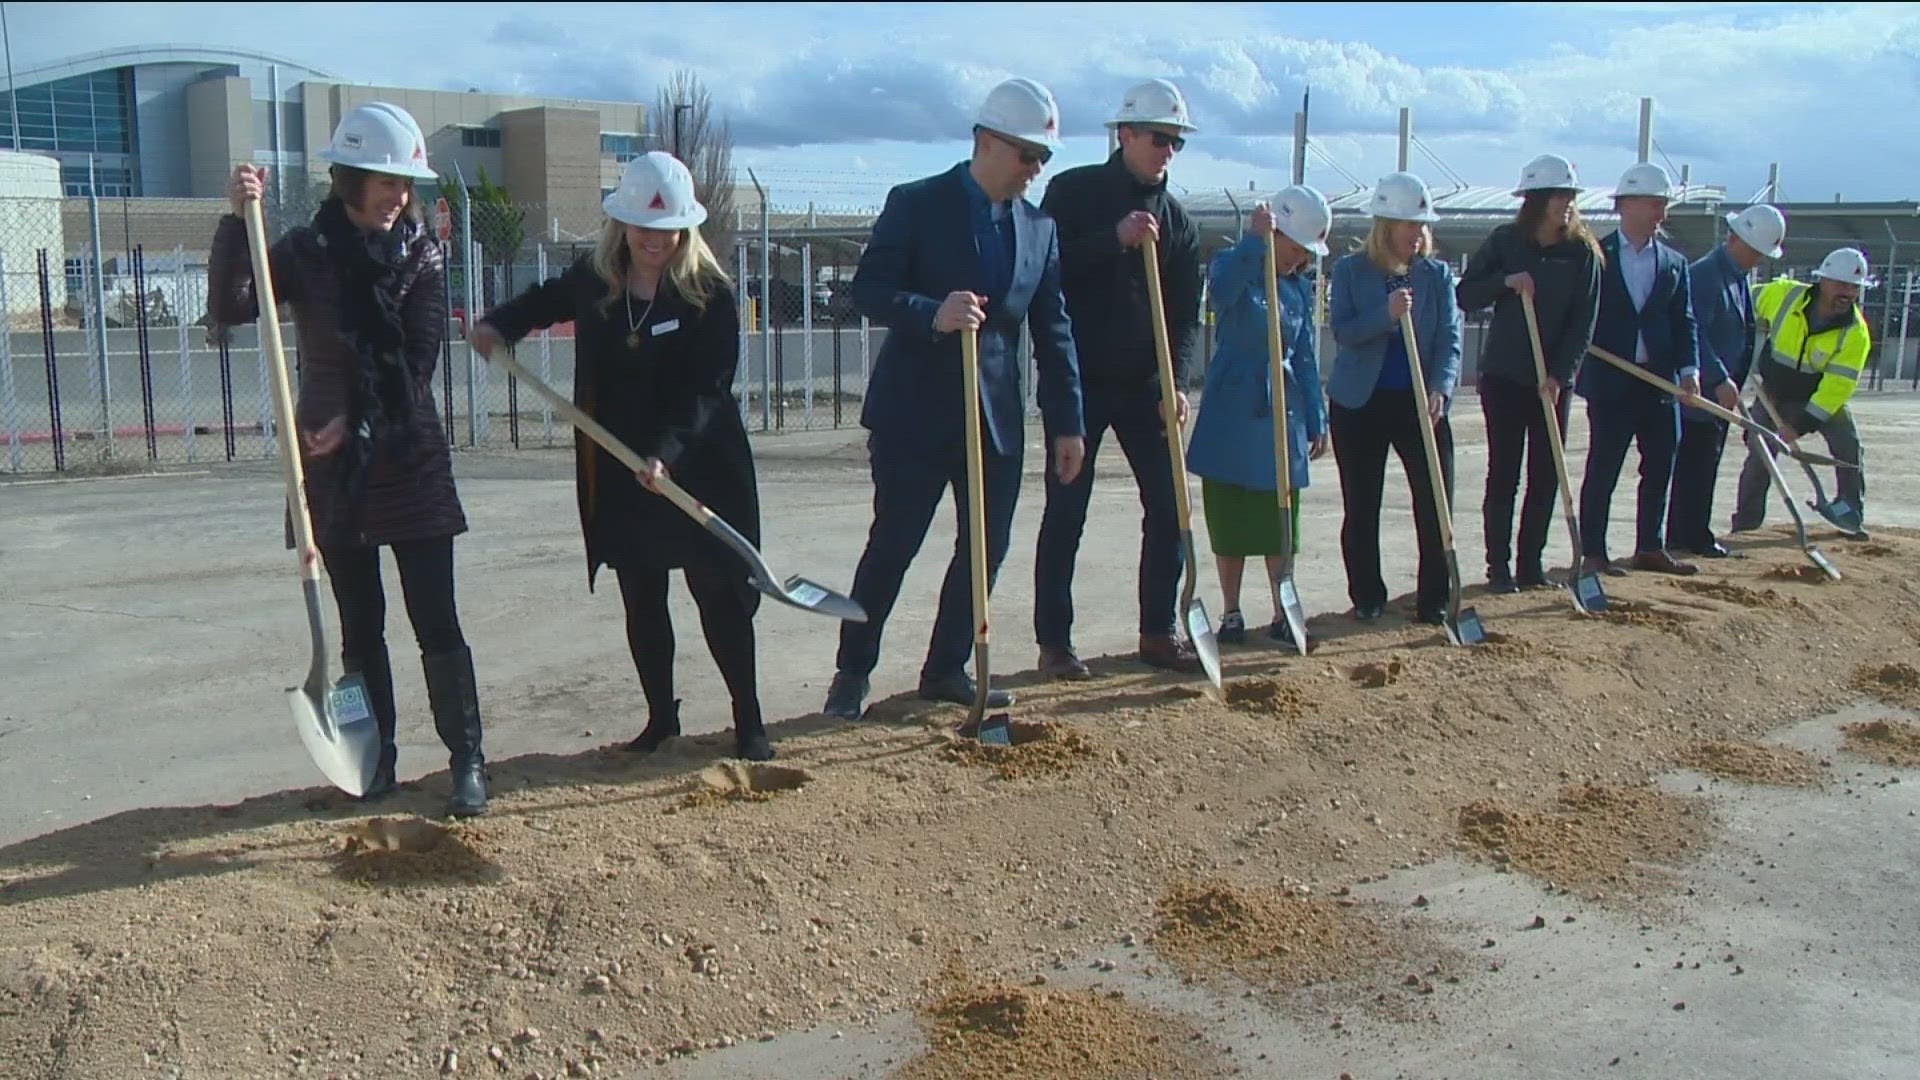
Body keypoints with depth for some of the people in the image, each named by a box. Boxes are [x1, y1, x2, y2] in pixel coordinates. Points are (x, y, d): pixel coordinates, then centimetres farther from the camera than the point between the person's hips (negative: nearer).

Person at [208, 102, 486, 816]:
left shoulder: (421, 256, 0)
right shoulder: (305, 253, 0)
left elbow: (415, 363, -7)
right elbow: (230, 309, -15)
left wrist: (356, 423, -16)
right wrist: (238, 220, -24)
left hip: (411, 460, -1)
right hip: (331, 465, 1)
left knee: (436, 623, -2)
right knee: (360, 625, 11)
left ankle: (466, 759, 6)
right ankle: (377, 756, 23)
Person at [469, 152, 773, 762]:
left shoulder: (710, 294, -11)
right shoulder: (594, 278, 3)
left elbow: (706, 391, -16)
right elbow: (547, 300, 25)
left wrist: (667, 453, -28)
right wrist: (499, 325, 7)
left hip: (699, 470, -4)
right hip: (617, 473, 4)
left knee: (720, 597, 0)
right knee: (641, 603, 11)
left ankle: (749, 722, 13)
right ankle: (660, 717, 26)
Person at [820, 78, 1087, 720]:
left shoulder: (1040, 227, 10)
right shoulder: (916, 205, -5)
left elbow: (1052, 329, 11)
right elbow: (867, 291, -12)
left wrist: (1066, 422, 8)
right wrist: (933, 314, -30)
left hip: (997, 414, 5)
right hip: (915, 410, -5)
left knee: (987, 546, 7)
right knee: (892, 545, -1)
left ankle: (947, 668, 22)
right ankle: (852, 673, 14)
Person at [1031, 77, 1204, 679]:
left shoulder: (1177, 220, 9)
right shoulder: (1073, 192, -2)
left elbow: (1186, 313, 5)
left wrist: (1177, 381, -10)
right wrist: (1114, 239, -21)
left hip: (1143, 384, 4)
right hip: (1077, 380, -4)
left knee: (1168, 505, 3)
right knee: (1065, 511, -2)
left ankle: (1158, 633, 16)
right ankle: (1053, 642, 7)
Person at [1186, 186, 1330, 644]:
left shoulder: (1300, 286, 9)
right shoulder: (1232, 264, -5)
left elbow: (1304, 356, 12)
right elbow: (1222, 289, -31)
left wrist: (1316, 419, 10)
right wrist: (1254, 240, -37)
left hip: (1281, 410, 4)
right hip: (1232, 409, -4)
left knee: (1280, 517, 6)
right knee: (1229, 516, 3)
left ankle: (1282, 614, 15)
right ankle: (1231, 614, 13)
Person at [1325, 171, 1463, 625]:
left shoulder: (1437, 274, 3)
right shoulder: (1350, 271, -1)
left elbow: (1450, 338, -4)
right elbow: (1341, 331, -10)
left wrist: (1440, 389, -20)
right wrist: (1386, 314, -26)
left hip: (1420, 401, 1)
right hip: (1360, 402, -1)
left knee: (1437, 500, -3)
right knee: (1361, 507, 6)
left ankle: (1434, 601, 9)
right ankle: (1367, 599, 20)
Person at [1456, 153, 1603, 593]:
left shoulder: (1581, 251, 2)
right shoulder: (1504, 242, -1)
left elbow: (1584, 321, -2)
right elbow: (1465, 297, 0)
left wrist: (1560, 373, -12)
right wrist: (1505, 282, -17)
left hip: (1553, 379, 2)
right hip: (1503, 375, -2)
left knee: (1547, 475, 5)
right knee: (1503, 474, 1)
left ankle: (1531, 563, 15)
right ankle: (1498, 567, 6)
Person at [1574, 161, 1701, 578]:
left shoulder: (1674, 264, 12)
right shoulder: (1596, 256, 0)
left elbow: (1684, 323, 7)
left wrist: (1689, 370, -6)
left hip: (1661, 381, 5)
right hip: (1609, 381, -4)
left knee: (1660, 467, 9)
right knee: (1603, 469, 0)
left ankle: (1650, 548, 20)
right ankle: (1593, 553, 7)